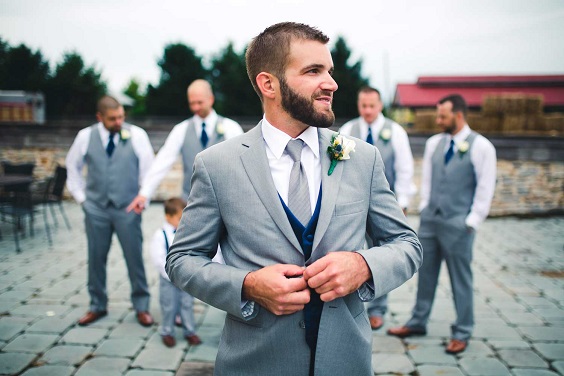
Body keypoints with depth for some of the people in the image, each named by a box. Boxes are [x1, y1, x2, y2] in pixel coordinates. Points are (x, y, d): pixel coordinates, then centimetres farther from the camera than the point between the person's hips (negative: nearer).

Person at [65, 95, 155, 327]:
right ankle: (97, 306, 27)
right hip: (96, 209, 2)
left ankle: (141, 307, 17)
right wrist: (80, 196, 9)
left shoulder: (136, 135, -5)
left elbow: (149, 169, 0)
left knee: (135, 258, 2)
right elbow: (73, 166, 15)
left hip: (127, 209, -2)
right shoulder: (85, 136, 1)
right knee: (96, 258, 10)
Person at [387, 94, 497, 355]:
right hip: (429, 219, 5)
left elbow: (485, 188, -5)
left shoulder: (481, 147, -7)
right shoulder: (433, 143, 9)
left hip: (458, 224, -5)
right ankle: (418, 322, 26)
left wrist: (471, 221, -8)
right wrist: (424, 208, 11)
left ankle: (461, 333, 19)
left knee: (460, 279, 5)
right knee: (426, 273, 13)